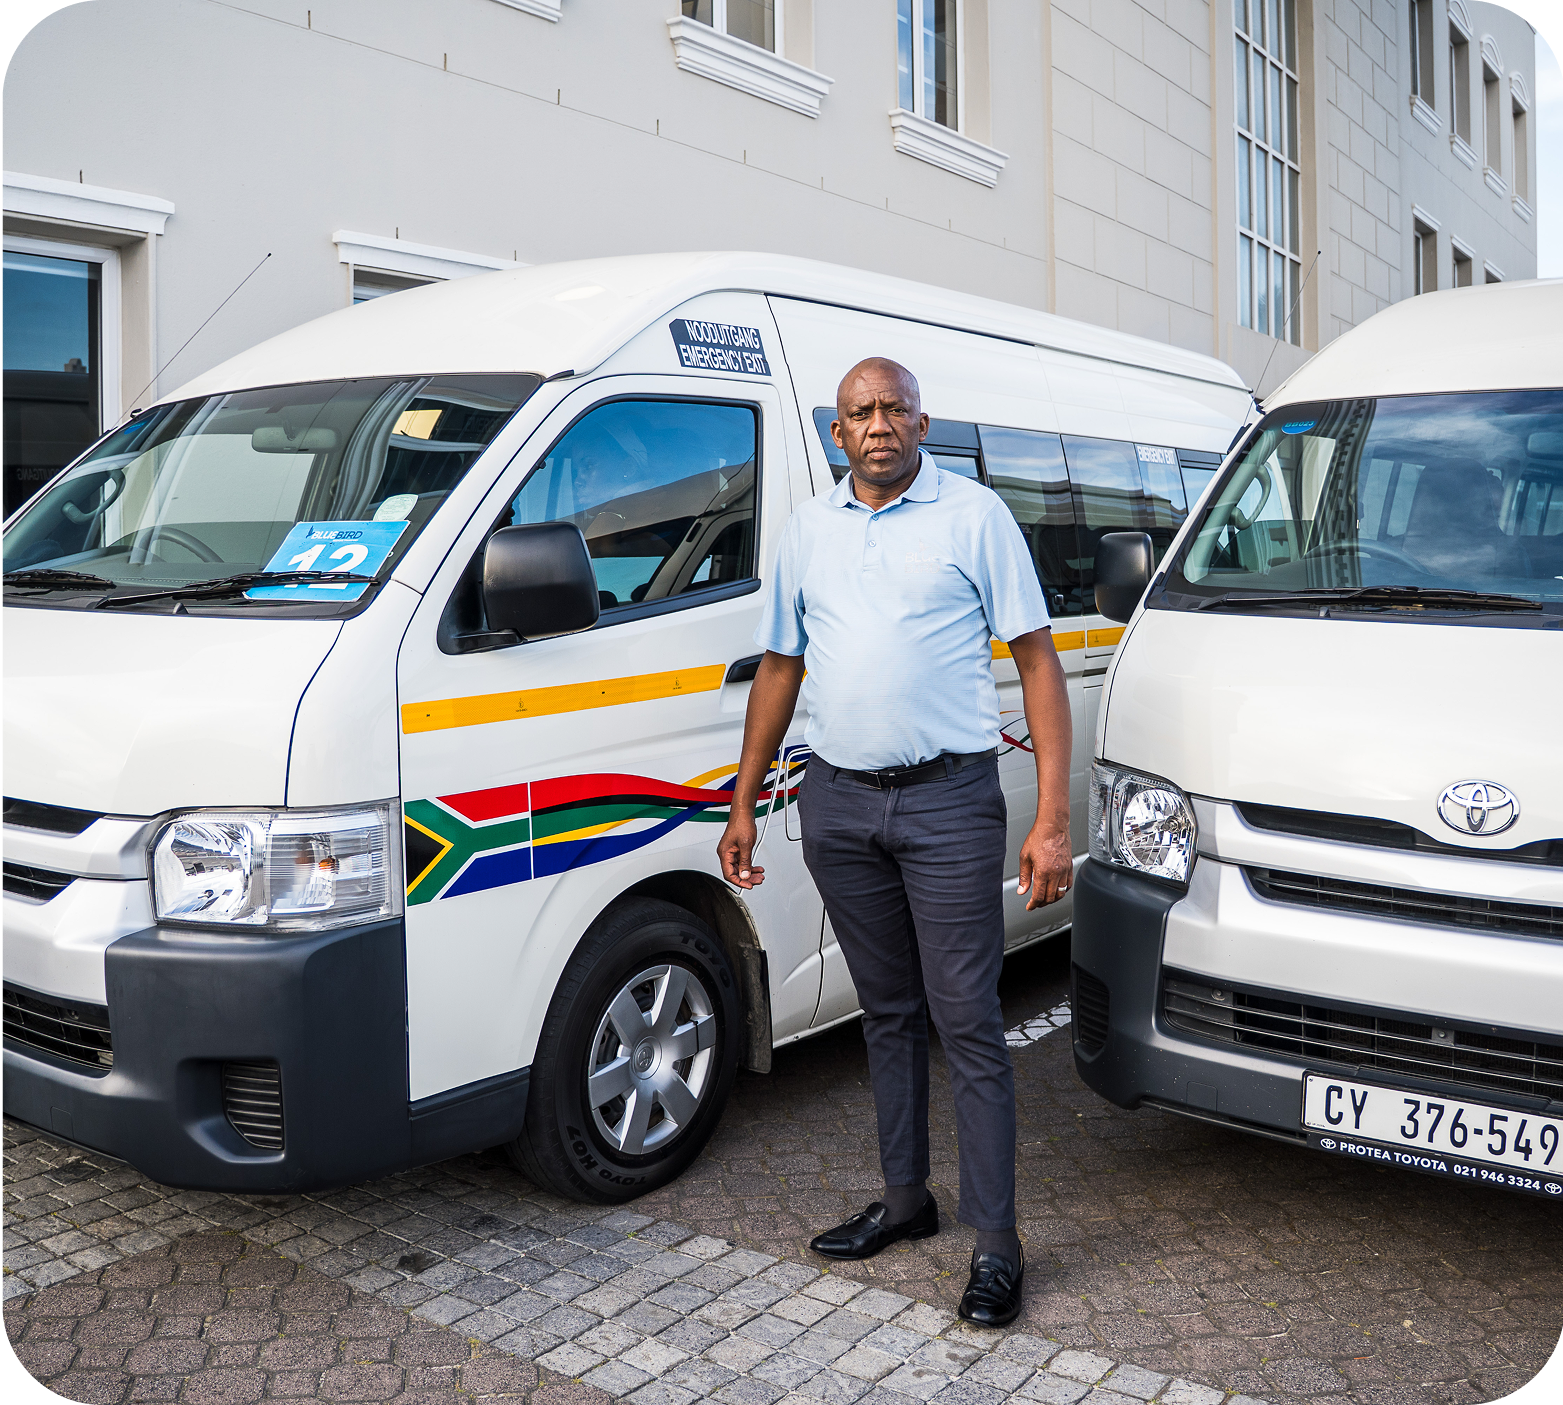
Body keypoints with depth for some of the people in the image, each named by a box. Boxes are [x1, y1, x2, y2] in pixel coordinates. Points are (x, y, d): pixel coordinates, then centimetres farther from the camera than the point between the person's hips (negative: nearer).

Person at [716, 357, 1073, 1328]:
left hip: (948, 799, -4)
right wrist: (743, 804, 14)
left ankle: (996, 1243, 10)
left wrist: (1053, 821, -13)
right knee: (888, 1011, 15)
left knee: (968, 1022, -1)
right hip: (836, 801, 5)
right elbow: (781, 667, 17)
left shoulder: (974, 515, -2)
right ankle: (906, 1200, 30)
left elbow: (1038, 662, -5)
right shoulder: (809, 530, 11)